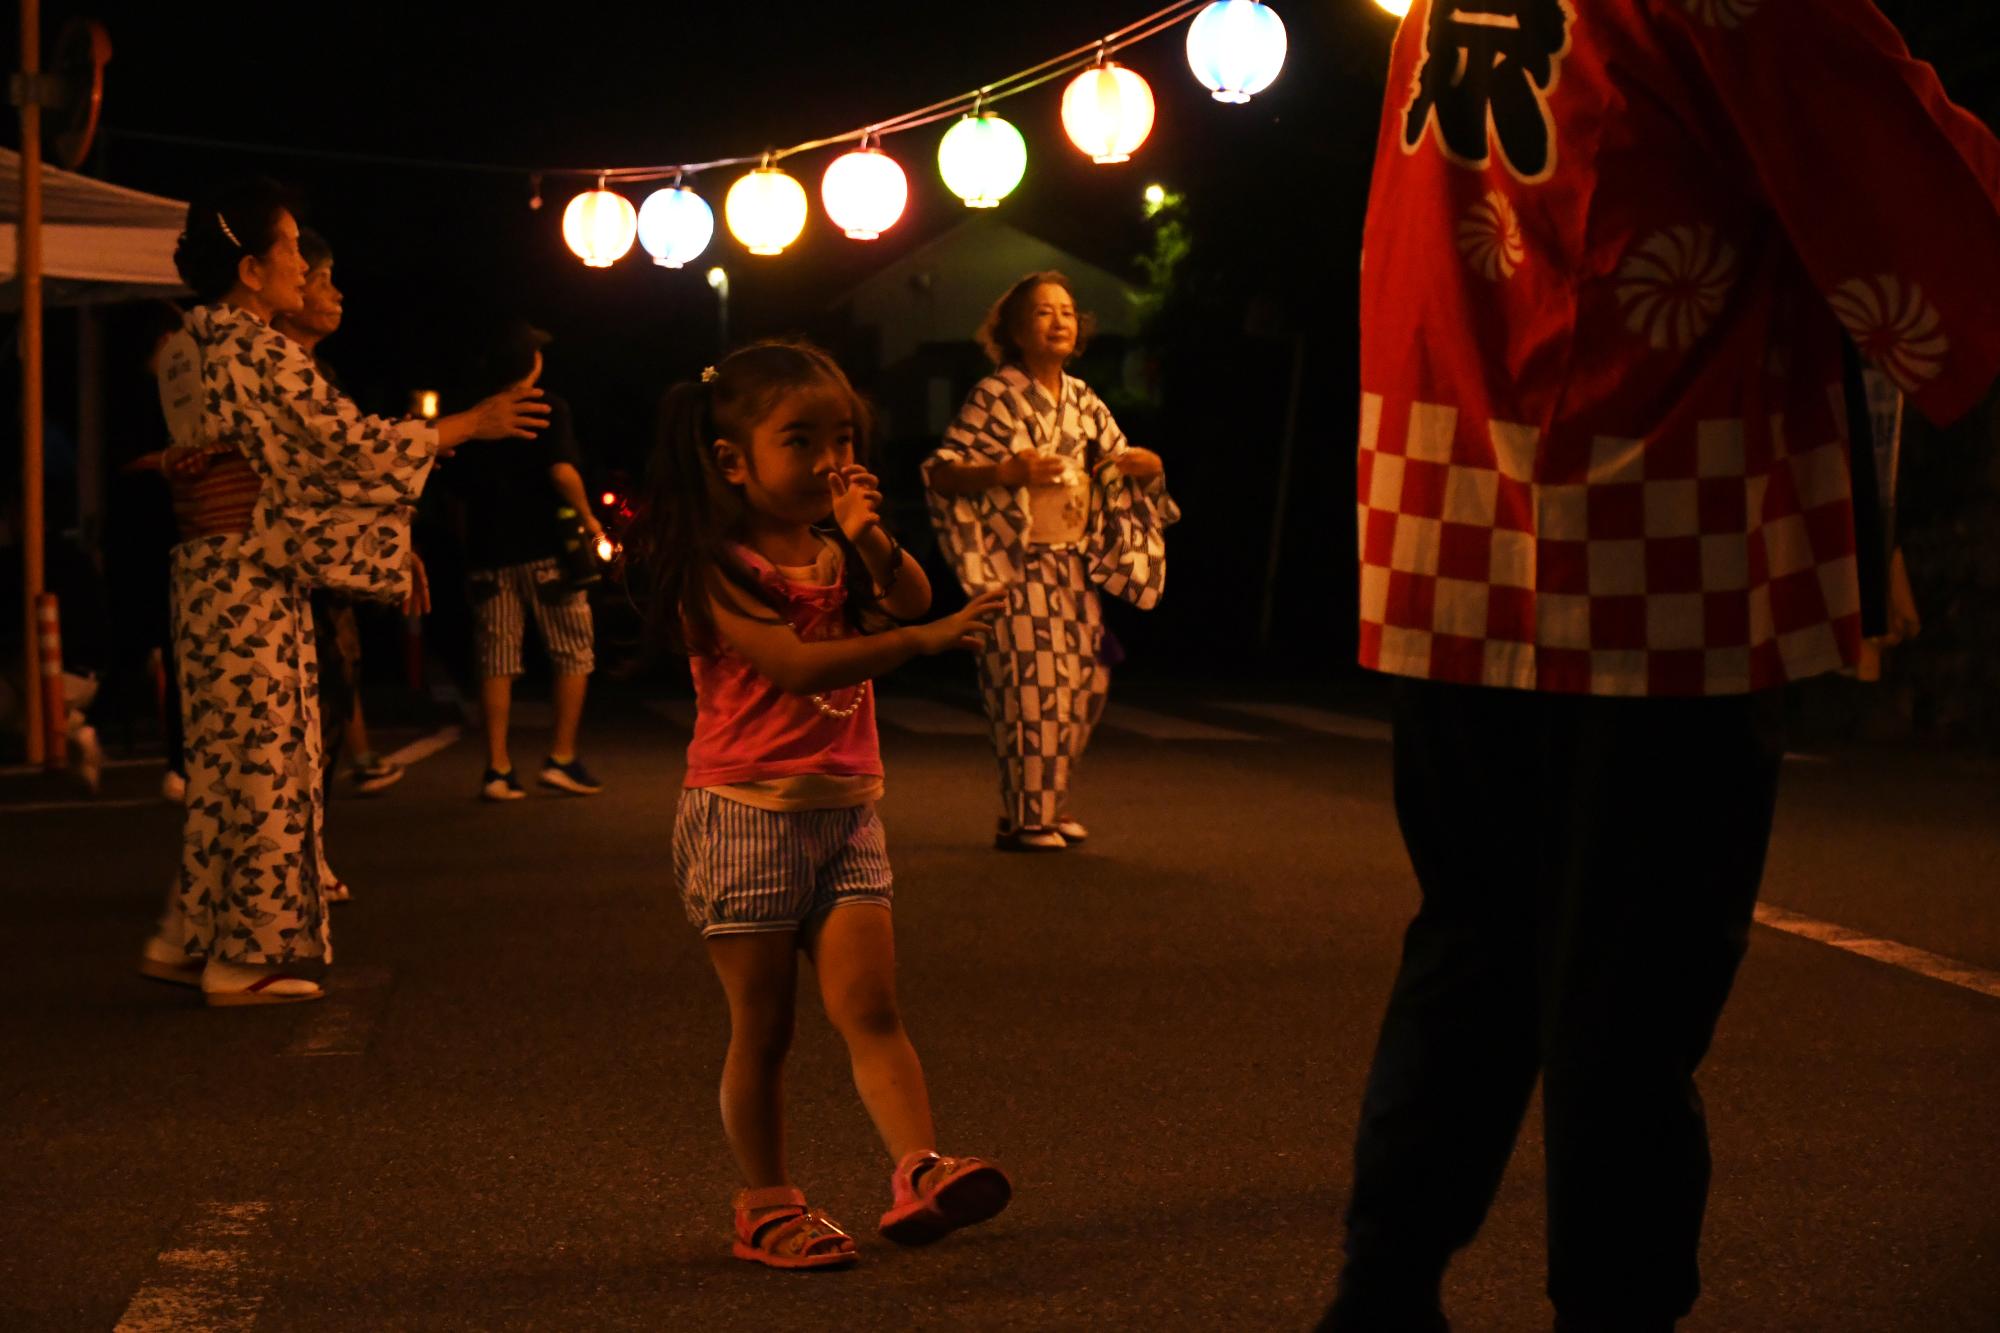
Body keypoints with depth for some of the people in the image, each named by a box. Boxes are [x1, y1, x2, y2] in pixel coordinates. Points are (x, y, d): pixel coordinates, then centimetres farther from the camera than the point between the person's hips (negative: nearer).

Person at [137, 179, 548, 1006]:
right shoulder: (256, 350, -14)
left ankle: (188, 940, 19)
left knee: (225, 759, 15)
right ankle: (245, 960, 5)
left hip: (204, 573, 9)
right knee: (265, 763, -1)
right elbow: (348, 441, -15)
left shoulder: (186, 353, 14)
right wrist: (469, 426, -7)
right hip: (253, 579, -9)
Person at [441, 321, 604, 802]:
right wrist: (588, 519, -6)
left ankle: (498, 768, 3)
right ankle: (561, 758, 4)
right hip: (543, 549, -4)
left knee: (496, 661, 6)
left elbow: (456, 484, 13)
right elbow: (562, 472, -19)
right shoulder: (549, 409, -6)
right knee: (574, 653, 8)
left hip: (488, 551, 4)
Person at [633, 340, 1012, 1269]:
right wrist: (925, 639, -30)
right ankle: (767, 1206, 14)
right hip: (747, 812, -6)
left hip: (846, 808, 6)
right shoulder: (718, 568, -14)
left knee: (869, 1006, -4)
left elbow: (911, 596, 5)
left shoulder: (834, 549, 10)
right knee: (762, 1027, 3)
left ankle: (920, 1172, -11)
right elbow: (798, 665, -24)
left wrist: (872, 539, -13)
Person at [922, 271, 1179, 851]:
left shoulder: (1083, 402, 11)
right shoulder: (995, 398, -7)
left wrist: (1149, 467, -5)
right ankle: (1023, 819, 2)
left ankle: (1052, 803, 22)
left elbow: (1119, 469, 19)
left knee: (1081, 683, 6)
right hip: (1017, 568, -6)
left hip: (1074, 570, 6)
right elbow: (939, 474, -12)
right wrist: (1005, 472, -26)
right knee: (1031, 685, -7)